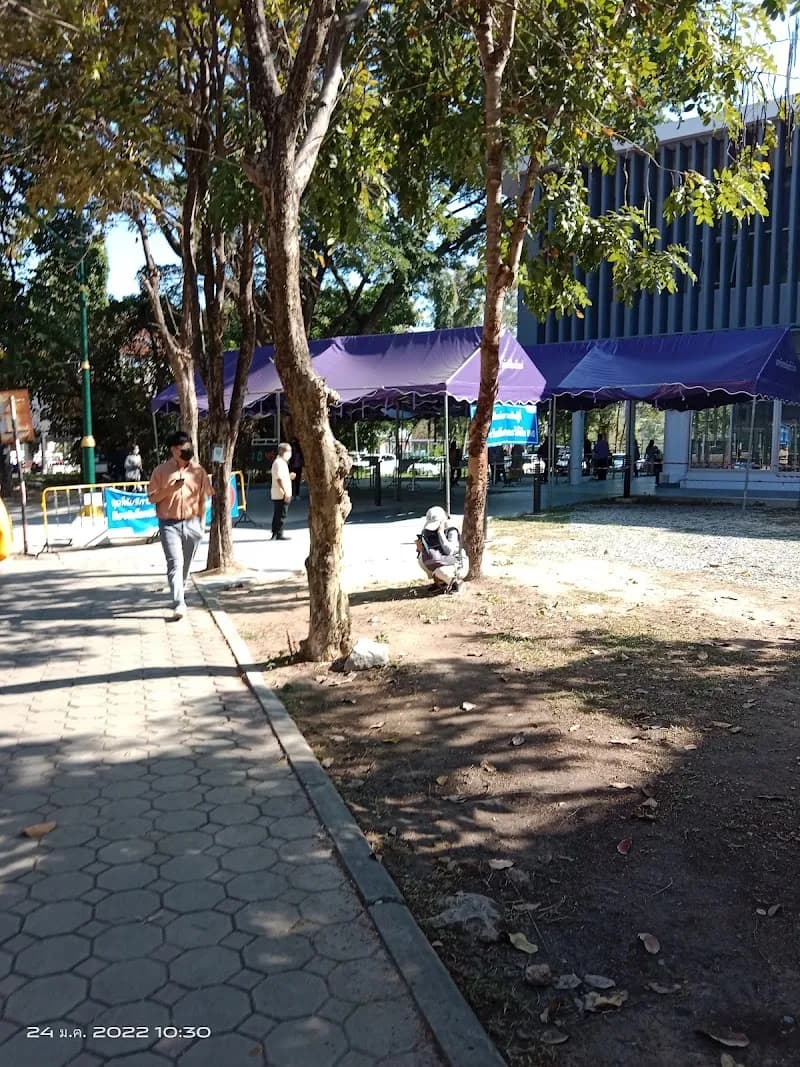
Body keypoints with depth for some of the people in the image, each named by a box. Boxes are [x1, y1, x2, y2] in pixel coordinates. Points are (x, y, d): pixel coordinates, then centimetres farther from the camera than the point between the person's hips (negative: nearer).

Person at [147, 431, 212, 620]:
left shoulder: (198, 471, 4)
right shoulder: (161, 471, -1)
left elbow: (203, 498, 9)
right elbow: (152, 496, 0)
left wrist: (201, 523, 7)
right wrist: (171, 489, -15)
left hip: (192, 524, 3)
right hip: (169, 524, -3)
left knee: (185, 565, 14)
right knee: (175, 563, -13)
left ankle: (180, 595, 34)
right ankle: (179, 604, -18)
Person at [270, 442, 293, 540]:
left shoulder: (282, 462, 19)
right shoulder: (279, 463, -15)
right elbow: (279, 479, -22)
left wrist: (289, 476, 14)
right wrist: (286, 492, -25)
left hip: (277, 495, 11)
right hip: (281, 495, -11)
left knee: (277, 514, 14)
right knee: (281, 515, -7)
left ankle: (275, 534, 19)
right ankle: (279, 534, -4)